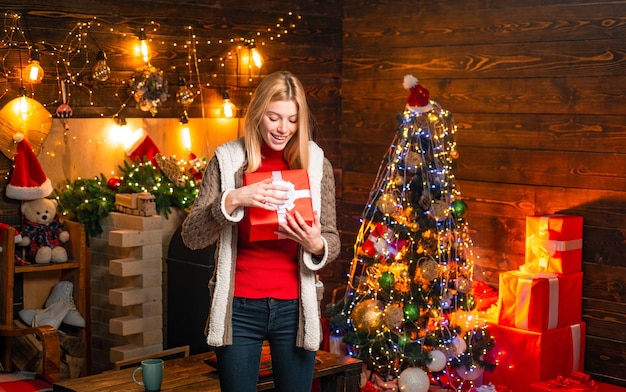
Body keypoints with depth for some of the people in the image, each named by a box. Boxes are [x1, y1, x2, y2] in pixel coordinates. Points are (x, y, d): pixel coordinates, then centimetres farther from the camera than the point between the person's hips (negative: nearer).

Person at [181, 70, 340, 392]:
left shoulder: (317, 164, 1)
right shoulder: (227, 160, -3)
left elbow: (333, 242, 4)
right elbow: (191, 236, -9)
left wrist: (316, 245, -19)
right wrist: (233, 200, -25)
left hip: (295, 307, 1)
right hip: (239, 307, -1)